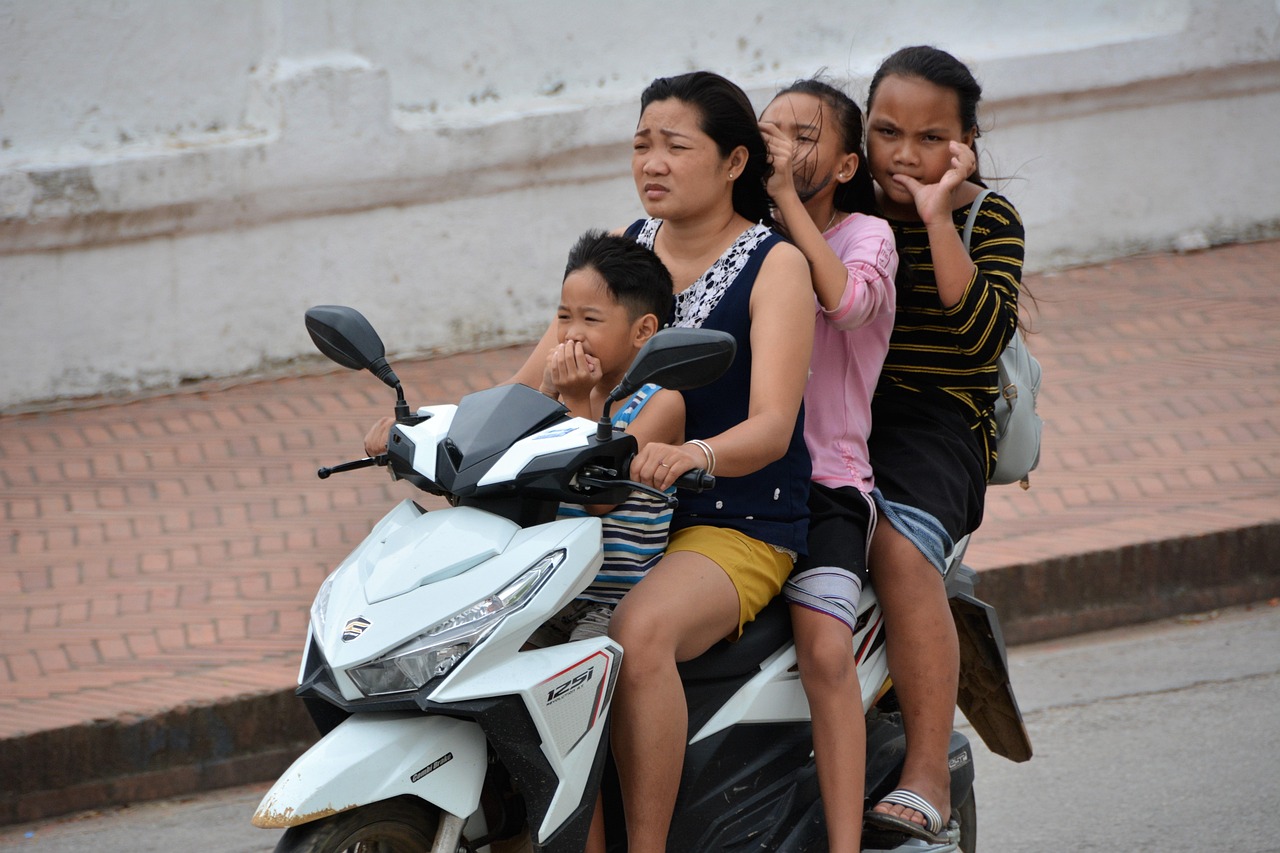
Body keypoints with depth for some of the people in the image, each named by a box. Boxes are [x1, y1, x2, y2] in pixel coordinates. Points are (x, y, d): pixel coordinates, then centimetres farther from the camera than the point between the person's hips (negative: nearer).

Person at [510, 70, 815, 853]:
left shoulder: (775, 266, -5)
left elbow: (771, 426, -18)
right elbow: (535, 380, 7)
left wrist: (695, 455, -39)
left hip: (739, 526, -6)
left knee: (640, 629, -35)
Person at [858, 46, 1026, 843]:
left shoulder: (988, 219, 4)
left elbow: (984, 328, -13)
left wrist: (937, 218, -16)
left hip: (936, 423, -4)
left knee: (900, 550, -33)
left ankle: (928, 776, -31)